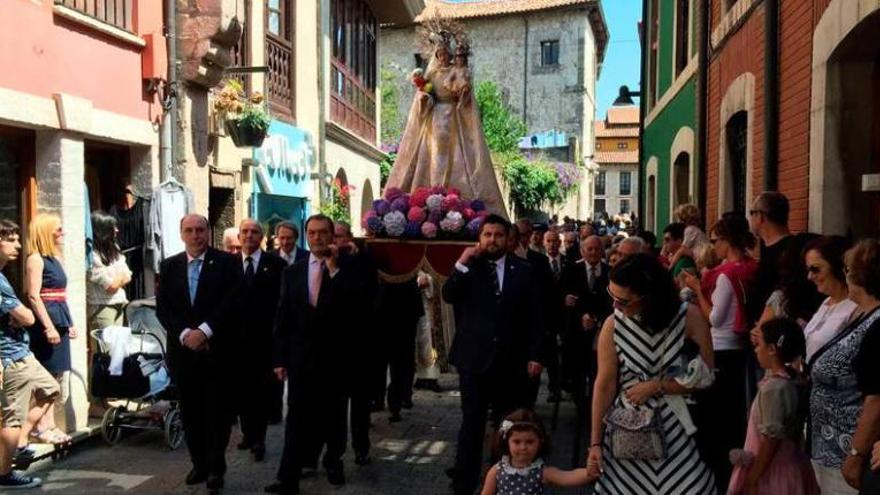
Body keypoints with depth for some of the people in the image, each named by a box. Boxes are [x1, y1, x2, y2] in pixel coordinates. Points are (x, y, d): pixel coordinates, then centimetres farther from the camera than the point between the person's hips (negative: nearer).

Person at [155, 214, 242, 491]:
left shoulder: (227, 263, -2)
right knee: (190, 412, 11)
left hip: (218, 350, -3)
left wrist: (204, 331, -18)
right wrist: (185, 334, -13)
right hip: (182, 350, 3)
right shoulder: (169, 266, 9)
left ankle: (216, 468, 14)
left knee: (218, 411, 3)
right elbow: (162, 308, 2)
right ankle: (199, 463, 25)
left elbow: (231, 302, -10)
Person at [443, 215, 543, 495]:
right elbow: (448, 296, -9)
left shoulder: (523, 270, 3)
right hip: (474, 358, -1)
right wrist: (461, 264, -18)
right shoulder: (469, 267, 4)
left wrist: (534, 355, 0)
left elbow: (534, 317, 4)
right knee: (472, 424, 3)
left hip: (511, 361, 1)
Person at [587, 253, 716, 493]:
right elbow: (604, 385, -7)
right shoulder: (613, 325, -12)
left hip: (674, 426, 0)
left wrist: (655, 387, -12)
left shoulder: (689, 316, -12)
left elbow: (705, 375, -6)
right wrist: (595, 443, -5)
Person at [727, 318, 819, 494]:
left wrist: (752, 480, -17)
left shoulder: (773, 388, -25)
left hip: (772, 473, -9)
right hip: (788, 466, 9)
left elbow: (771, 441, -23)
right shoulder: (793, 378, -1)